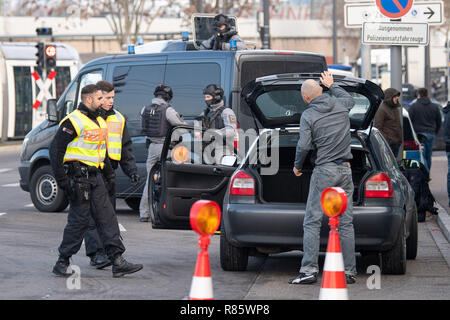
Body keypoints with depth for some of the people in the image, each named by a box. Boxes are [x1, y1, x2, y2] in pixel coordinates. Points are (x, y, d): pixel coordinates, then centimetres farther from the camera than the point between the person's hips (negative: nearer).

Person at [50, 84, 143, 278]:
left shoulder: (99, 122, 17)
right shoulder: (73, 121, -11)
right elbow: (56, 149, -14)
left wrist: (110, 174, 24)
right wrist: (61, 180, -17)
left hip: (95, 177, 8)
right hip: (78, 178, -8)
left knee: (107, 218, 2)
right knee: (79, 221, -6)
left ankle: (118, 262, 0)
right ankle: (62, 263, 6)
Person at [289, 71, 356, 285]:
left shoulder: (308, 115, -6)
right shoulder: (340, 105, 8)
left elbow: (304, 145, -11)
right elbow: (349, 98, 33)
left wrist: (297, 166, 6)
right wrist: (332, 85, 45)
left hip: (324, 171, -5)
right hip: (345, 170, 5)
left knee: (312, 222, -2)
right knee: (346, 223, 6)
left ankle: (309, 270, -9)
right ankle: (349, 271, 5)